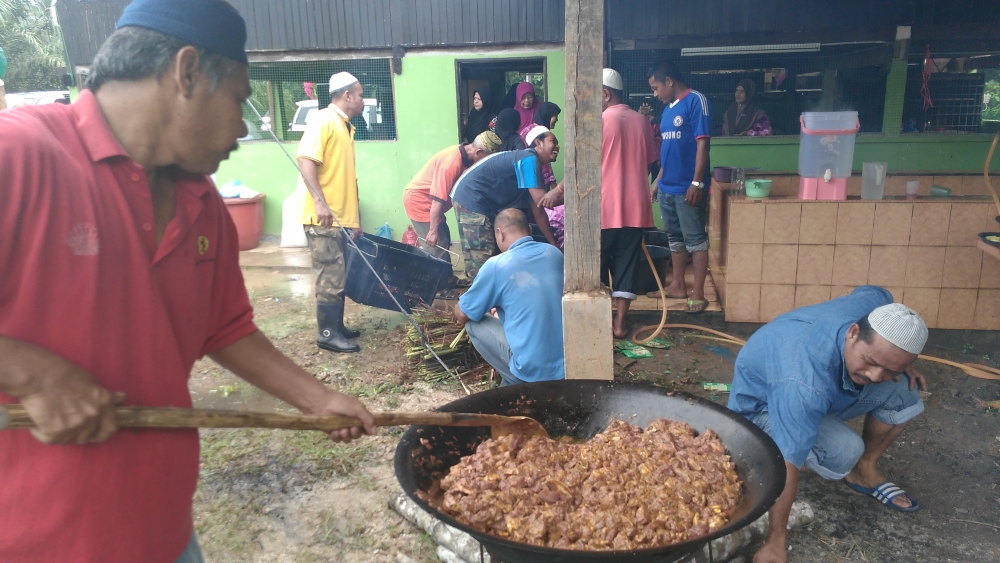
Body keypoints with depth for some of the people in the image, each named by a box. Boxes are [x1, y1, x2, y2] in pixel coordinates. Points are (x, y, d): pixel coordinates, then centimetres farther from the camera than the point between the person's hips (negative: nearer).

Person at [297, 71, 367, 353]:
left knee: (338, 275, 13)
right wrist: (320, 202, -29)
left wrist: (355, 219, 19)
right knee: (331, 276, -6)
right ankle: (328, 333, 3)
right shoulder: (323, 120, -9)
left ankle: (336, 326, 23)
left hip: (341, 217, 9)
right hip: (322, 217, -9)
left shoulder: (346, 127, 18)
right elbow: (305, 161, -20)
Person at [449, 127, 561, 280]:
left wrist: (553, 244, 11)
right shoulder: (530, 159, -15)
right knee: (481, 259, -9)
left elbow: (537, 210, 14)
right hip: (471, 198, -11)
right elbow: (543, 201, -21)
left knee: (492, 255, 17)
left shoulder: (530, 162, 15)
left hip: (481, 202, 11)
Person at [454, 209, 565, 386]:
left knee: (473, 323, 10)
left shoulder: (496, 265, -10)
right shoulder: (555, 253, 7)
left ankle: (515, 383, 9)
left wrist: (458, 311, 26)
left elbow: (462, 315, 3)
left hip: (535, 370, -6)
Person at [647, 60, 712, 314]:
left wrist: (697, 182, -20)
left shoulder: (696, 101, -10)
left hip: (688, 187, -8)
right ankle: (677, 285, 26)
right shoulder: (668, 108, 14)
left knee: (695, 239, -1)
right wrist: (658, 180, 19)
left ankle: (698, 293, 5)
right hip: (667, 186, 8)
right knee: (675, 237, 15)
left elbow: (702, 143, -16)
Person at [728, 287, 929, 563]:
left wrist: (900, 369, -6)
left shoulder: (878, 308, -26)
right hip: (762, 403, -7)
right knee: (844, 452, -30)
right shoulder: (805, 384, -45)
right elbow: (788, 463, -43)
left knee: (903, 390, -11)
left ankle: (865, 469, 8)